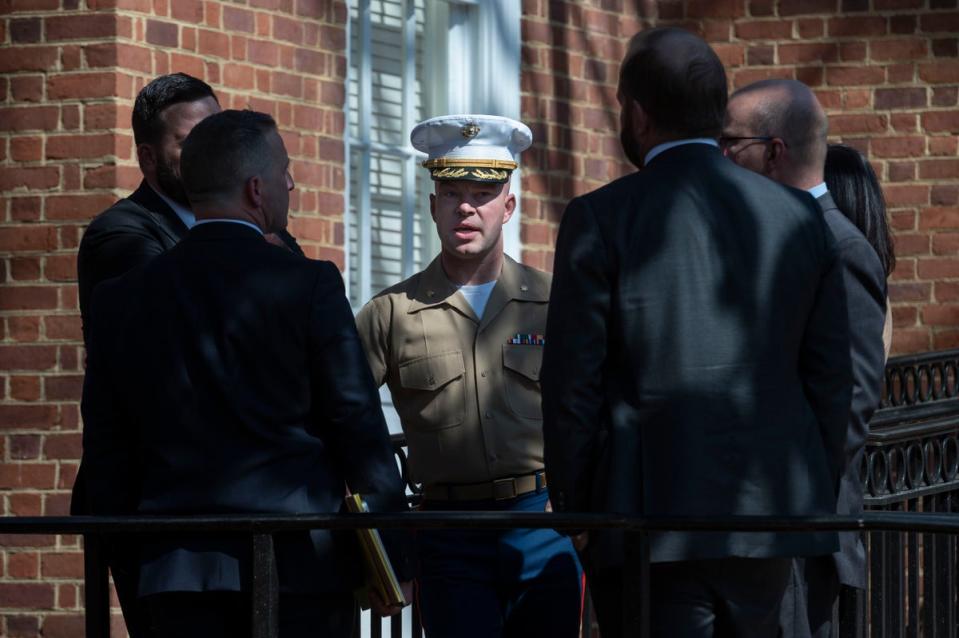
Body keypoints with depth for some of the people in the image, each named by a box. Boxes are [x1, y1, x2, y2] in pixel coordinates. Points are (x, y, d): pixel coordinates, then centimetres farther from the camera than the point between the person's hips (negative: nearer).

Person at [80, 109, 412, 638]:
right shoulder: (309, 285, -4)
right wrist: (394, 556, 3)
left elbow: (105, 448, 9)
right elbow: (359, 426, -3)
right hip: (299, 564, -3)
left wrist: (127, 557, 17)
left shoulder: (121, 298, 7)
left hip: (179, 574, 3)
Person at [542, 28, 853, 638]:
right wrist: (816, 496, 16)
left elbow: (572, 383, -5)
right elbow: (832, 376, 8)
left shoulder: (600, 220, -6)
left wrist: (573, 510, 5)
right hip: (774, 515, 4)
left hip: (650, 519, -4)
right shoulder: (801, 216, 6)